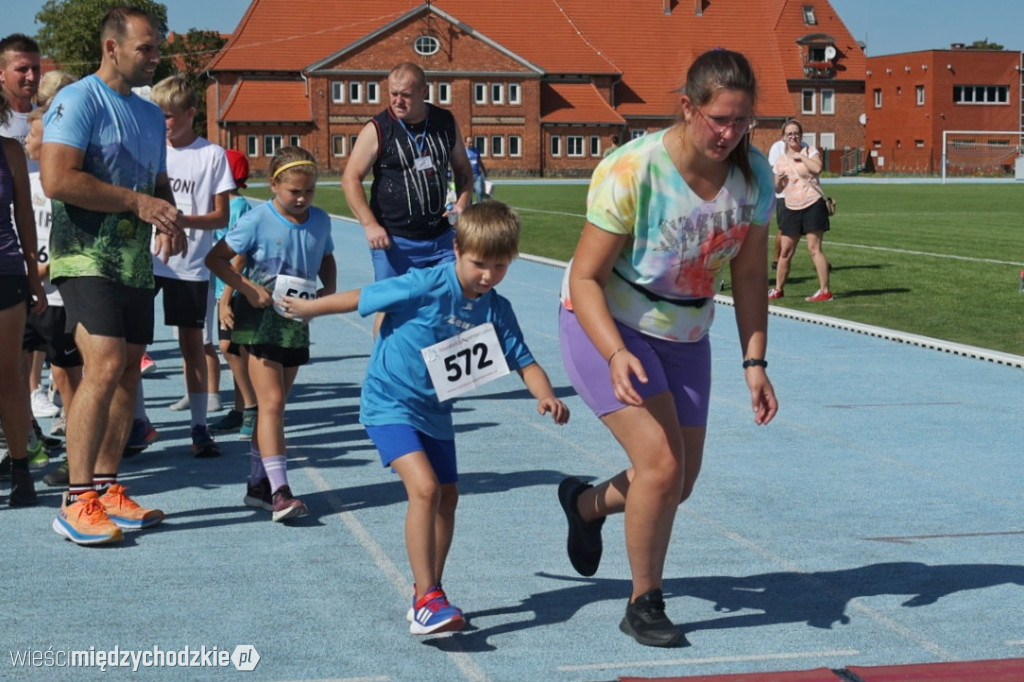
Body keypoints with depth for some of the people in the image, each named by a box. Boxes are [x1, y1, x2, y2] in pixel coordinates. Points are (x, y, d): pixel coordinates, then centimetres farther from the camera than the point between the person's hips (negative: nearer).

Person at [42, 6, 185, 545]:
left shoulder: (150, 115, 18)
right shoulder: (78, 100, -8)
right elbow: (57, 178, -20)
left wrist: (170, 218, 4)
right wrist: (138, 202, -17)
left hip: (135, 262, 8)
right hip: (87, 258, -8)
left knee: (129, 373, 7)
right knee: (105, 366, -19)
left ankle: (106, 489, 15)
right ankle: (76, 502, -15)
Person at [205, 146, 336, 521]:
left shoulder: (320, 220, 3)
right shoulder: (257, 220, -11)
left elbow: (326, 259, 21)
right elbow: (215, 257, -8)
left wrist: (329, 289, 1)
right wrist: (248, 288, -18)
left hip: (297, 321, 5)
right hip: (260, 320, -5)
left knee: (274, 404, 12)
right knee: (271, 401, -13)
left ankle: (258, 484, 22)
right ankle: (279, 491, -16)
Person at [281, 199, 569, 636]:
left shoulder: (496, 311, -5)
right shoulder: (427, 286, -22)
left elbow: (523, 362, -4)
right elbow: (361, 298, -13)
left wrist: (546, 396, -24)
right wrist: (309, 308, -2)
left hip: (434, 409, 7)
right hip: (388, 402, -7)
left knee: (446, 496, 13)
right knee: (424, 487, -22)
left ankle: (428, 594, 30)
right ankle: (426, 600, -19)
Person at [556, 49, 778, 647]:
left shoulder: (755, 175, -11)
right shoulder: (632, 172, -27)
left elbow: (749, 273, 0)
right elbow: (585, 278, -24)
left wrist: (755, 362, -7)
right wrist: (616, 355, -38)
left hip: (684, 337, 6)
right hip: (606, 327, -6)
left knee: (679, 484, 10)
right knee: (661, 463, -19)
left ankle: (586, 504, 43)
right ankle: (644, 605, 2)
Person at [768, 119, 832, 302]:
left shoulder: (810, 151, 0)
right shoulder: (780, 160, 11)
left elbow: (817, 168, -21)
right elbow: (778, 189, 16)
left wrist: (801, 156, -13)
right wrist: (779, 181, -5)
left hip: (813, 205, -5)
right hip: (791, 208, 5)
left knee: (814, 248, -10)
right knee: (785, 251, 7)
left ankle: (825, 290, -7)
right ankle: (778, 289, 19)